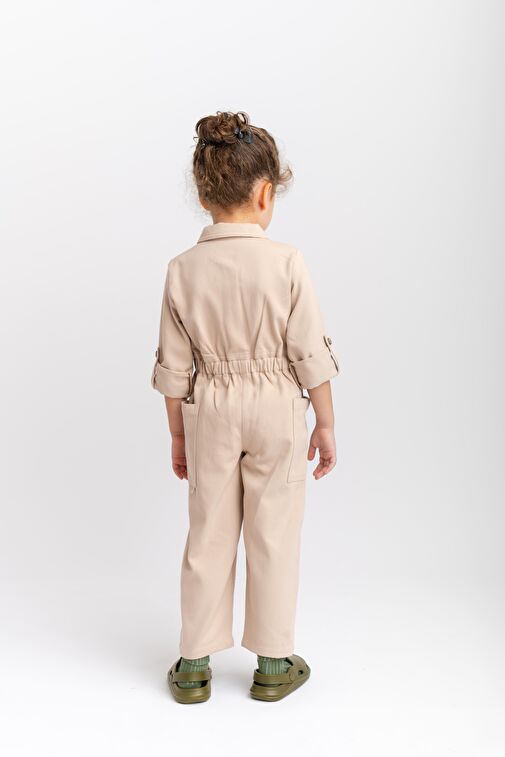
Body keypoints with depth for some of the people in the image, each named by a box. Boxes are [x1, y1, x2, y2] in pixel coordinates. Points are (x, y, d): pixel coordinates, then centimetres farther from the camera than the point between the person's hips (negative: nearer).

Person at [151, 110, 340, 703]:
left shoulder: (182, 270, -6)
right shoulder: (286, 262, -13)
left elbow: (173, 367, 0)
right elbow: (311, 354, -10)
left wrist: (178, 433, 11)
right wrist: (325, 423, 2)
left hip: (209, 413, 2)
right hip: (277, 410, -2)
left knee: (208, 536, 14)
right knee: (273, 537, 11)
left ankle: (194, 665, 25)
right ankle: (274, 664, 26)